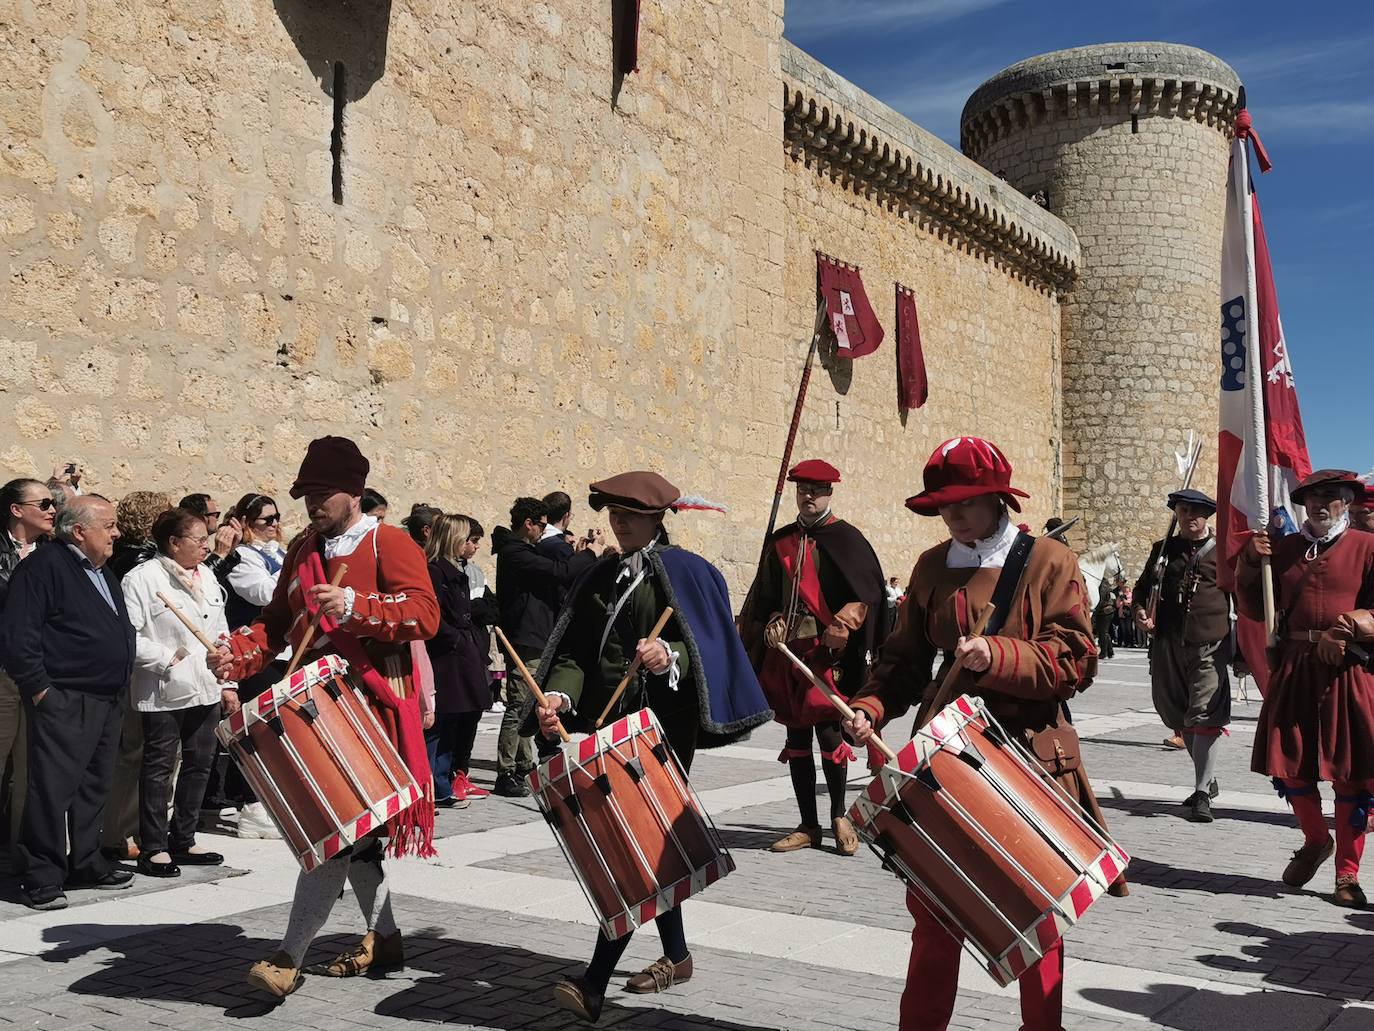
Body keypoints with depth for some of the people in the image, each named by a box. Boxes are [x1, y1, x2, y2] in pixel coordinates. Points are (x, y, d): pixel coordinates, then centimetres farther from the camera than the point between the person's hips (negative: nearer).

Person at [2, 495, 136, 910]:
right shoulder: (43, 566, -10)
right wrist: (38, 687, -17)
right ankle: (43, 879, 1)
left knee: (94, 786, 15)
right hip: (62, 701, -9)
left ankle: (86, 864, 25)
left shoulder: (102, 573, 17)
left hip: (105, 700, 9)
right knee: (53, 789, -6)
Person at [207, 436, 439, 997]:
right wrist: (238, 652, -3)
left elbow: (425, 613, -20)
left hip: (373, 704, -7)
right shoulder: (302, 549, 14)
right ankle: (383, 938, 28)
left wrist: (355, 605, -32)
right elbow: (278, 619, 16)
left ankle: (290, 957, -5)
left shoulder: (389, 543, -8)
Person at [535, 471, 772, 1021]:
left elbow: (707, 649, -10)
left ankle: (594, 986, -11)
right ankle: (676, 956, 31)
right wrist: (558, 694, -12)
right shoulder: (600, 577, 12)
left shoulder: (687, 573, -3)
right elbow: (575, 651, 7)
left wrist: (670, 656, -30)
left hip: (662, 729, -6)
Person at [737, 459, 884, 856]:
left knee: (829, 732, -7)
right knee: (797, 739, 8)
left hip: (827, 653, -5)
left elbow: (868, 594, -6)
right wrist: (770, 626, 3)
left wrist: (840, 629, -17)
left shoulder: (847, 540, 0)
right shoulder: (781, 541, 14)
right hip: (786, 652, 5)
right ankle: (808, 826, 17)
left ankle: (839, 816, 15)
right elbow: (764, 598, 19)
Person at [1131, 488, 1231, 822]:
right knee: (1179, 717, 14)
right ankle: (1207, 779, 33)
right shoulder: (1163, 549, 12)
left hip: (1209, 647, -4)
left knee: (1205, 717, -10)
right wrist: (1140, 611, 1)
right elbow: (1142, 587, 18)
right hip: (1167, 645, 4)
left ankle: (1202, 794, -4)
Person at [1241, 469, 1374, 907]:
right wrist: (1250, 564, -1)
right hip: (1293, 669, 3)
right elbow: (1254, 609, 12)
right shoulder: (1284, 548, 12)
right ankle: (1315, 841, 34)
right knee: (1288, 765, 8)